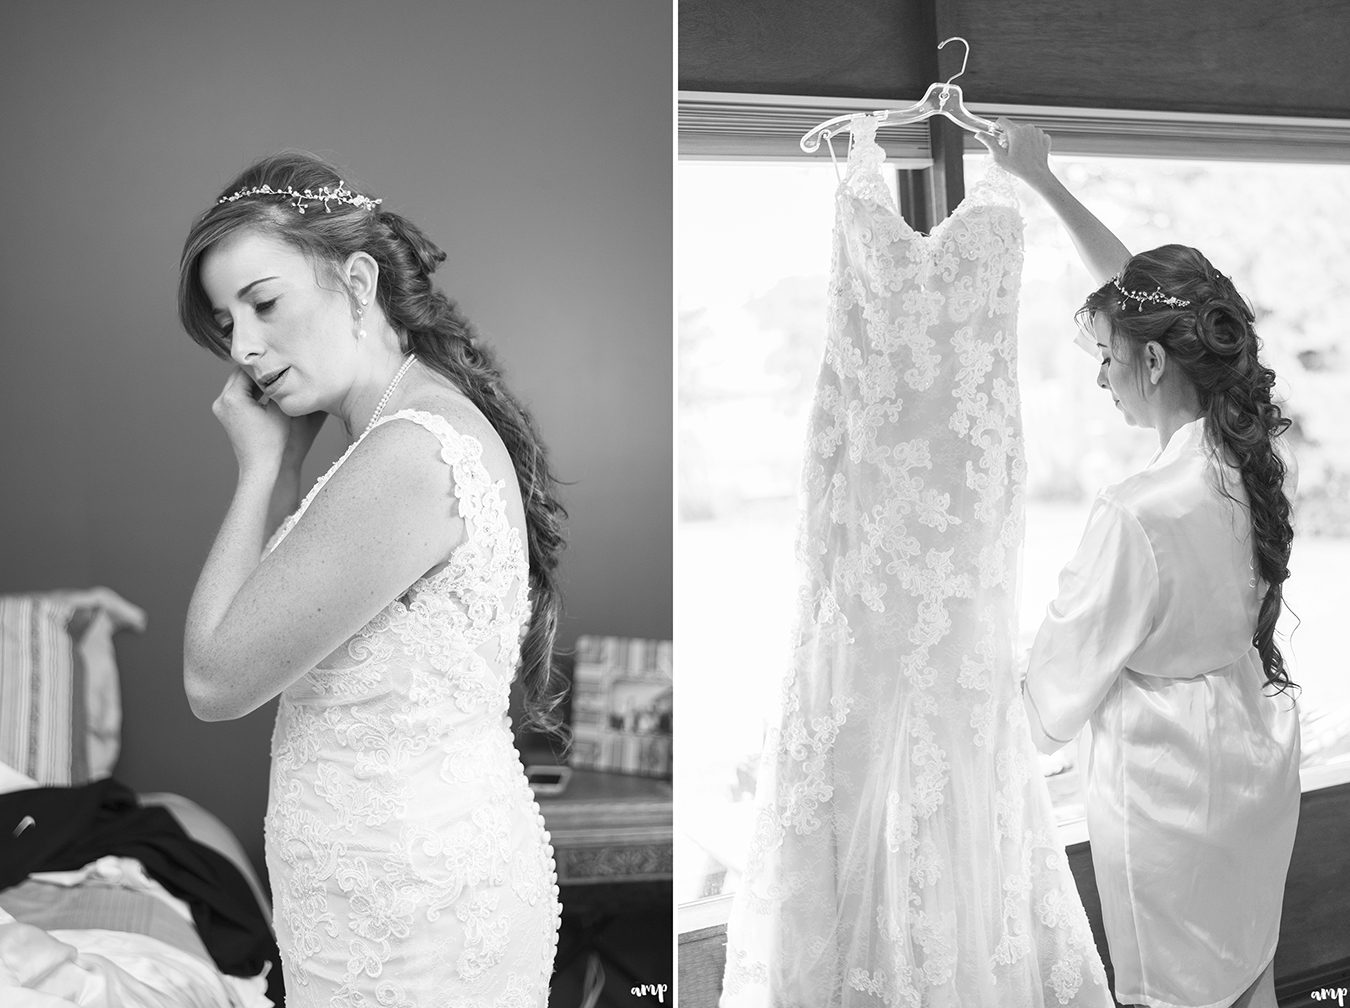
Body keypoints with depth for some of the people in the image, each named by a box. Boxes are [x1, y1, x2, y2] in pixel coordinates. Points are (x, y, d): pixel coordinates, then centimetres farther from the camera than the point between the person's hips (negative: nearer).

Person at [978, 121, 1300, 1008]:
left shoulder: (1138, 517, -29)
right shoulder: (1251, 448, -7)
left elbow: (1057, 686, -17)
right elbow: (1138, 287, 3)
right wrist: (1043, 181, 9)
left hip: (1169, 787, -7)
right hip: (1257, 763, 7)